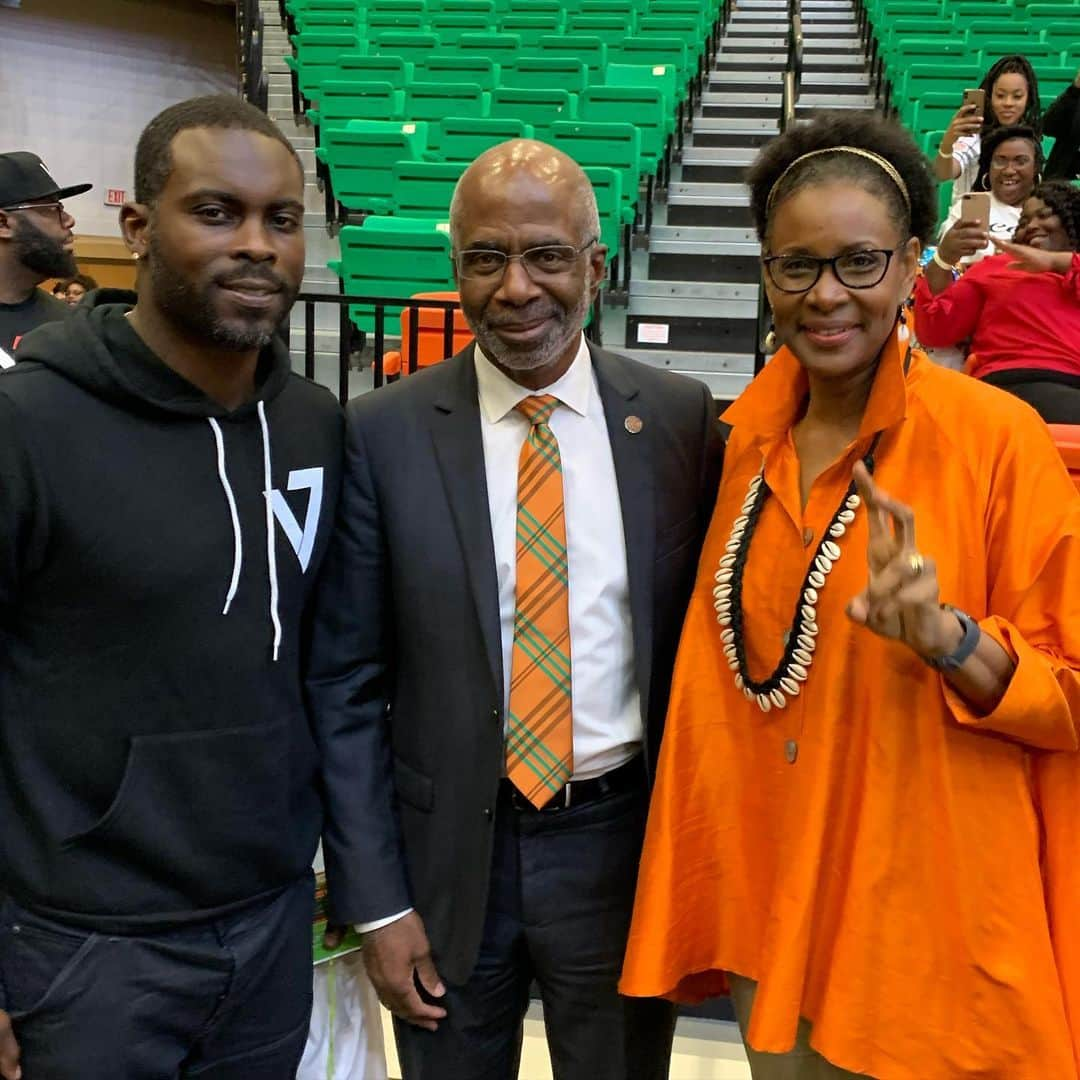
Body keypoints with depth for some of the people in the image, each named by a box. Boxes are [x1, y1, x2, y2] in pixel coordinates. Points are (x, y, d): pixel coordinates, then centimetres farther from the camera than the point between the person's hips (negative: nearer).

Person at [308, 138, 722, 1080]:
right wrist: (376, 901, -4)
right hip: (449, 849, 0)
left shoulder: (678, 419, -5)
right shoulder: (384, 434, -8)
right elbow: (345, 682, -4)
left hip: (626, 841, 1)